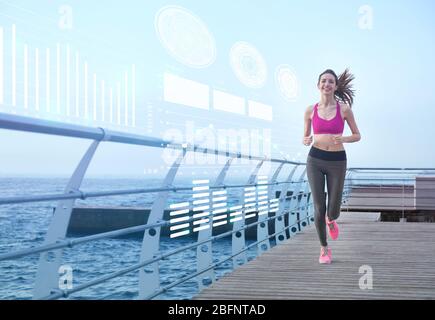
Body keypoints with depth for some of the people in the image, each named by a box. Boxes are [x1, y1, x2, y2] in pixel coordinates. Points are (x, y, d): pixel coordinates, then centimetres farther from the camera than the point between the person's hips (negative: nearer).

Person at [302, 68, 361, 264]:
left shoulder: (344, 108, -2)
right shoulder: (310, 110, 2)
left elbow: (357, 136, 4)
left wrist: (343, 139, -17)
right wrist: (306, 141, -14)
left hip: (337, 162, 0)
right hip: (315, 161, 0)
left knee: (333, 211, 3)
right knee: (319, 208, -4)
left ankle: (330, 221, 44)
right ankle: (324, 249, 17)